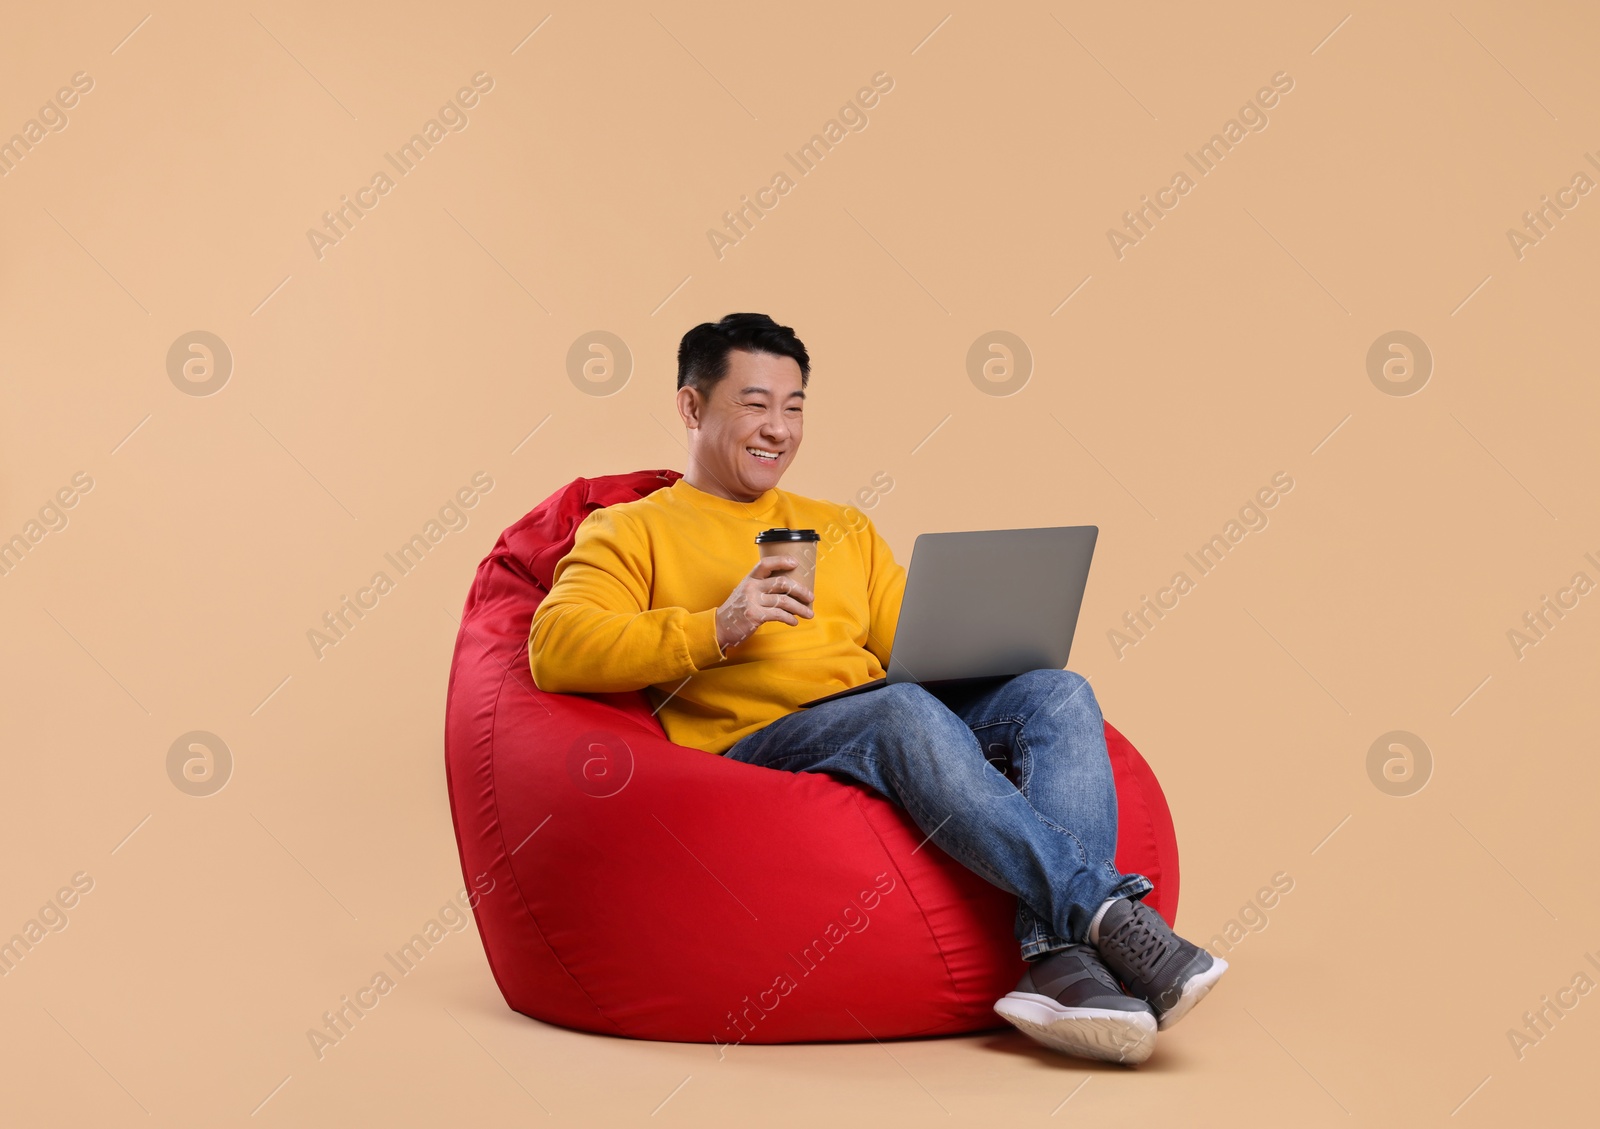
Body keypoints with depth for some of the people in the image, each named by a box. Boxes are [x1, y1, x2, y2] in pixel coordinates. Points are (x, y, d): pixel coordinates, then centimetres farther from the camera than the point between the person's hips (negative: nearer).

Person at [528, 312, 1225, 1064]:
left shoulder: (841, 527, 30)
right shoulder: (629, 531, 13)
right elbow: (555, 649, -5)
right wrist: (716, 628, -16)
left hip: (895, 730, 6)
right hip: (754, 743, -5)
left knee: (1058, 693, -21)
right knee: (904, 711, -36)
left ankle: (1059, 961, -38)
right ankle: (1106, 914, -37)